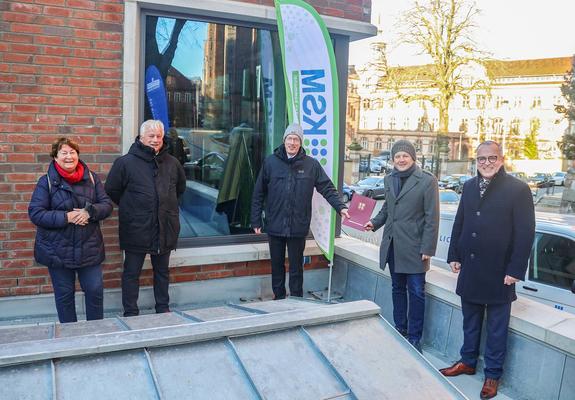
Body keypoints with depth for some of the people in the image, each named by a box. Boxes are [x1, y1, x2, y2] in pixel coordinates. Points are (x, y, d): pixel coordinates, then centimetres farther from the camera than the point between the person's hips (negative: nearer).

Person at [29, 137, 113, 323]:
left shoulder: (91, 178, 2)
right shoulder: (46, 181, -5)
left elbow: (107, 205, 0)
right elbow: (35, 213, -10)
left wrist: (89, 212, -19)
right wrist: (66, 217, -20)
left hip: (89, 248, 2)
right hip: (58, 250, -2)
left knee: (95, 290, 7)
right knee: (64, 294, 11)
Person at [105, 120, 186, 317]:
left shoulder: (172, 163, 6)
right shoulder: (126, 162, -6)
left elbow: (180, 187, 22)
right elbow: (111, 190, 0)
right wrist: (129, 208, 3)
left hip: (165, 228, 4)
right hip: (136, 229, -4)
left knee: (162, 271, 16)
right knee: (131, 273, 6)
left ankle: (163, 309, 30)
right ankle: (130, 313, 18)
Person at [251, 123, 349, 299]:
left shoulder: (311, 164, 0)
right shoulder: (270, 162, 0)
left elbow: (327, 188, 1)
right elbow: (258, 194, 2)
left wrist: (340, 207, -14)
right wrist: (256, 221, 0)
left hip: (298, 227, -1)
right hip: (275, 225, 1)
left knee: (296, 267, 9)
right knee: (277, 266, 12)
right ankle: (279, 299, 27)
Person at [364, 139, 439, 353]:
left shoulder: (427, 181, -10)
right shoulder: (389, 179, 8)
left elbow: (432, 217, -11)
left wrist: (428, 248, -14)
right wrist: (375, 222, 3)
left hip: (414, 246, -6)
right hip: (393, 244, 6)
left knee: (416, 292, 2)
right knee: (397, 288, 16)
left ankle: (414, 337, 14)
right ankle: (400, 330, 30)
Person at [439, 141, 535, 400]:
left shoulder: (518, 189, -10)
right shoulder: (469, 186, 7)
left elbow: (525, 232, -11)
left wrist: (515, 270, -13)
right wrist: (454, 256, 8)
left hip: (499, 272, -5)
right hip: (470, 269, 5)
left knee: (497, 327, 9)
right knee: (470, 320, 18)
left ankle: (492, 374, 24)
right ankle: (468, 362, 35)